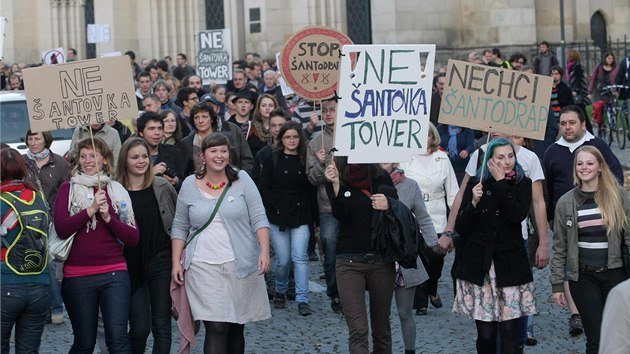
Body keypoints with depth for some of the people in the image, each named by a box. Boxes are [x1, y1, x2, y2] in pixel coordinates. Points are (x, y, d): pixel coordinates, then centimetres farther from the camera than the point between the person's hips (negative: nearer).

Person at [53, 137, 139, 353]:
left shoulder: (117, 191, 10)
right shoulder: (68, 188, 6)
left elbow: (133, 238, 4)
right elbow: (61, 228, -8)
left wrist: (108, 218, -9)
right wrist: (91, 209, -14)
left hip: (114, 274, 0)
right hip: (78, 276, 0)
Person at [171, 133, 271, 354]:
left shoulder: (242, 180, 2)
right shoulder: (189, 185, 5)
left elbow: (259, 219, -2)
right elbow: (180, 228, 10)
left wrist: (264, 251, -14)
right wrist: (176, 262, 3)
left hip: (241, 266, 1)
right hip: (204, 267, -1)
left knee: (236, 328, 9)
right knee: (216, 329, -11)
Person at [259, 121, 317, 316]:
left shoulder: (306, 160, 6)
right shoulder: (272, 159, 2)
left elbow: (311, 189, 7)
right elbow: (264, 189, 0)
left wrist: (314, 217, 2)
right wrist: (278, 206, -9)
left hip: (301, 216, 1)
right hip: (277, 217, -1)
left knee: (300, 256, -9)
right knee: (283, 260, 1)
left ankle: (302, 299, -7)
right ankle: (280, 292, 27)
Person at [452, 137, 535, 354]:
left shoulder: (522, 184, 6)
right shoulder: (476, 184, 7)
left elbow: (518, 215, -13)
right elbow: (460, 228, 3)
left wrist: (500, 183, -8)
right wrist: (473, 202, -13)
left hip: (510, 264, 0)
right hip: (479, 265, 0)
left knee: (509, 331, -5)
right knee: (485, 333, -1)